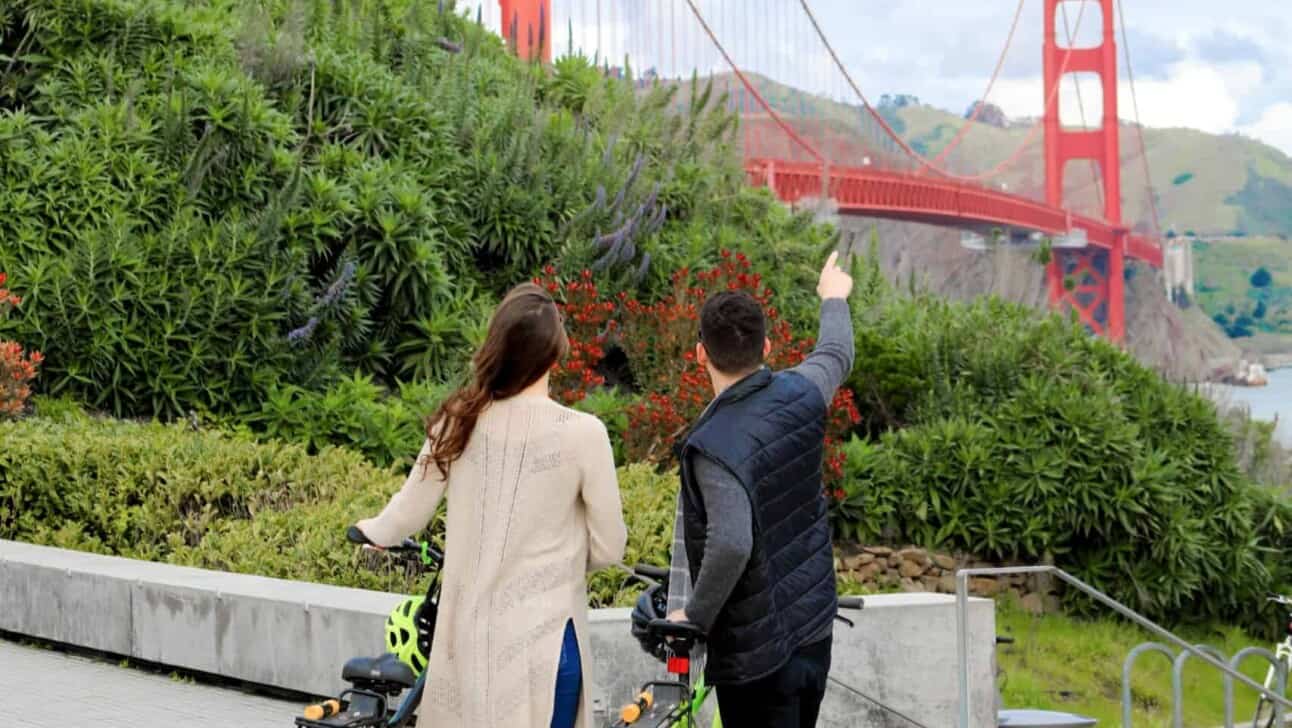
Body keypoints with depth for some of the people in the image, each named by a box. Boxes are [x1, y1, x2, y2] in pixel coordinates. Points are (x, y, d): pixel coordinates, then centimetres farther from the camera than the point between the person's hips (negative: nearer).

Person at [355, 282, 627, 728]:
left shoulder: (459, 423, -3)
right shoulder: (581, 433, -13)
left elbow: (409, 515, 8)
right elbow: (608, 548, -6)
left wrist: (372, 530, 30)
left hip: (467, 631, 4)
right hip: (543, 636, -4)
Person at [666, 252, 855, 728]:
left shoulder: (714, 445, -23)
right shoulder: (800, 395, -1)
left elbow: (731, 545, -34)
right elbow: (836, 354, 22)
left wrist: (694, 616, -17)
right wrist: (834, 299, 42)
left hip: (757, 654, -7)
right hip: (815, 632, 7)